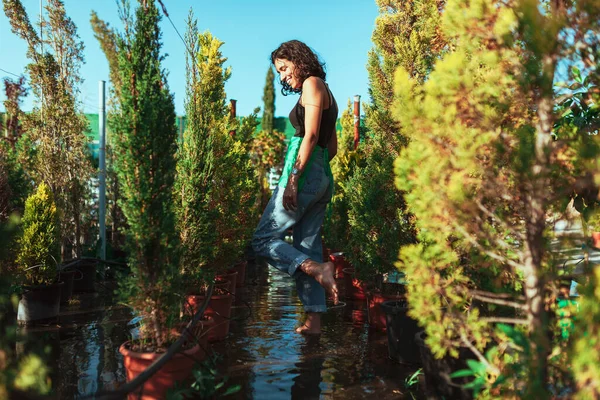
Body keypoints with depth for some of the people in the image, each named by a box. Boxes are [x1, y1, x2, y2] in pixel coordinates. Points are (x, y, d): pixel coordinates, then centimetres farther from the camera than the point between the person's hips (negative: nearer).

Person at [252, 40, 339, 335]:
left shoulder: (312, 84, -3)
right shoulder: (325, 92, 23)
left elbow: (310, 136, -16)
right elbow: (332, 148, 22)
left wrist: (293, 179, -20)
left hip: (305, 175, -10)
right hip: (323, 178, 10)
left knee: (263, 240, -4)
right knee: (307, 249, 8)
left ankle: (318, 269, -18)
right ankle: (314, 319, 9)